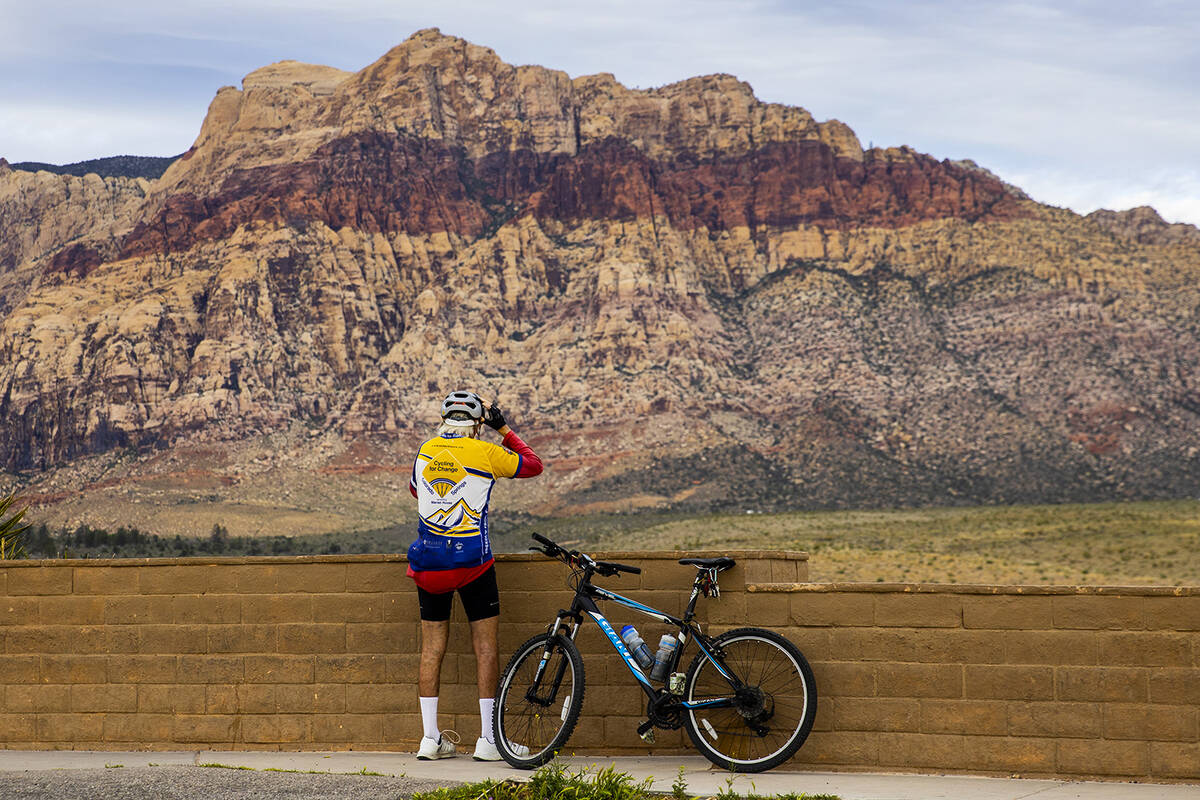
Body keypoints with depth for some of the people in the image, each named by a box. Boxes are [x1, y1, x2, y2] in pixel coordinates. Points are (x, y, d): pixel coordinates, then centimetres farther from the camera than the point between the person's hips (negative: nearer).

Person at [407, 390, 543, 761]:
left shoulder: (426, 451, 7)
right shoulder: (485, 453, -6)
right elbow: (533, 465, 9)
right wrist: (503, 428, 14)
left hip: (428, 562, 4)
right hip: (471, 561, -4)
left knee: (432, 648, 9)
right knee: (485, 646, 3)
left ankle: (430, 738, 10)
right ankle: (488, 740, 1)